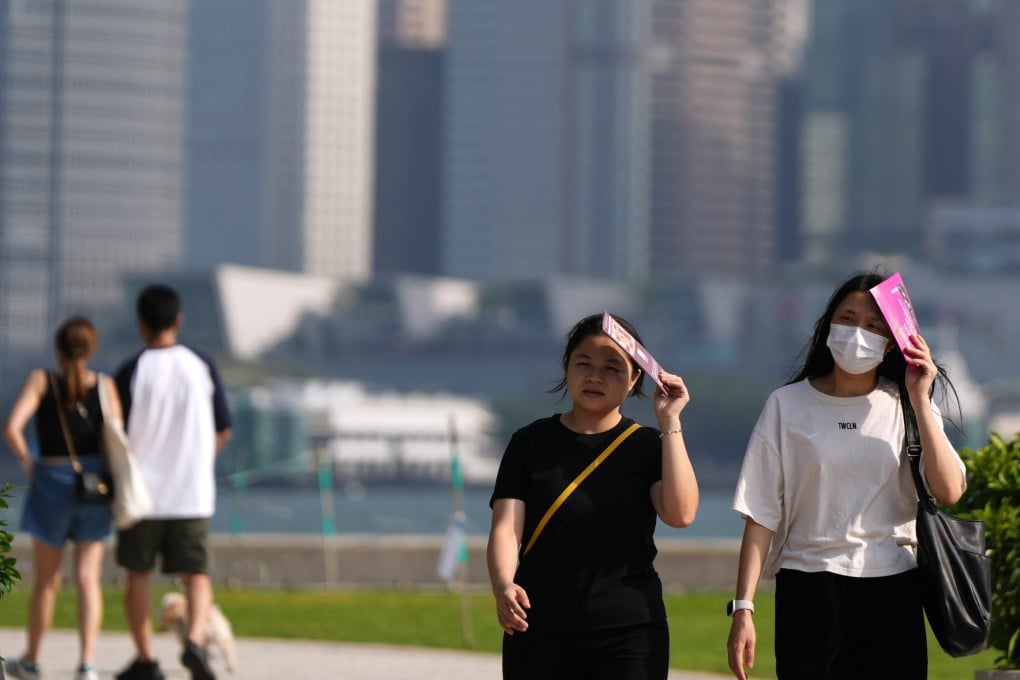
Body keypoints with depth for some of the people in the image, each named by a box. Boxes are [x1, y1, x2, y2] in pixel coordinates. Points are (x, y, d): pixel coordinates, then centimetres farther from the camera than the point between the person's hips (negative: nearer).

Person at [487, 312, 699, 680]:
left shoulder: (647, 446, 6)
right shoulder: (532, 443, 7)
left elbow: (680, 512, -13)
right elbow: (505, 528, -3)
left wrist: (670, 422, -14)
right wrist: (503, 586, -23)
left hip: (629, 636, -1)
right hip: (539, 633, 1)